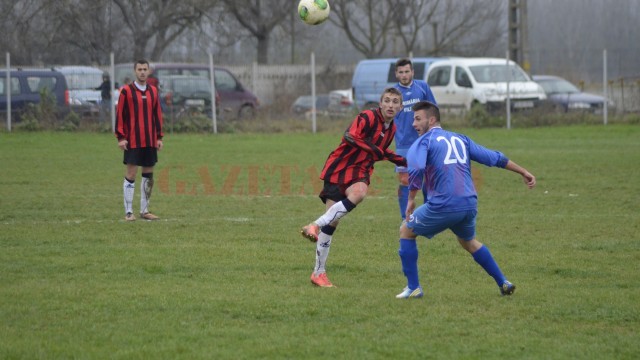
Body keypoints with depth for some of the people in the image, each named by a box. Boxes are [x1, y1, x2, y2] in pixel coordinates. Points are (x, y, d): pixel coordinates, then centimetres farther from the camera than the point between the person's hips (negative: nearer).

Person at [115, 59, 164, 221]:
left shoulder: (153, 91, 11)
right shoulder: (126, 91, -3)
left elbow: (157, 115, 14)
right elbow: (120, 115, -5)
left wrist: (159, 137, 10)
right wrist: (121, 137, -11)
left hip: (150, 141, 5)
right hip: (132, 141, -5)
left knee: (148, 174, 7)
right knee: (131, 173, -6)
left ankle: (144, 210, 15)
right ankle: (128, 211, -2)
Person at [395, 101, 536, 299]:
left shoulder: (424, 141, 2)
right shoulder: (460, 139, 20)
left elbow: (416, 169, -18)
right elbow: (494, 158, 21)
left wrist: (411, 200, -10)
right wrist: (524, 172, 28)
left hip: (443, 206, -6)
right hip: (470, 205, 6)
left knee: (406, 231, 15)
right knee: (469, 242, 33)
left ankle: (413, 288, 11)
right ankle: (503, 283, 29)